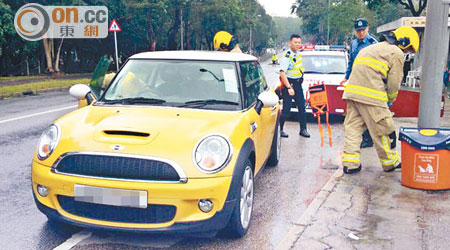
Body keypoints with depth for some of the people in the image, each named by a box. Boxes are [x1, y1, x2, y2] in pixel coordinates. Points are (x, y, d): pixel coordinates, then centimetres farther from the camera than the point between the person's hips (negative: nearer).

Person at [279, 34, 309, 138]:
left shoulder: (298, 53, 8)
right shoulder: (287, 56, -18)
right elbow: (282, 73, -26)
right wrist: (289, 87, -32)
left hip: (298, 84, 8)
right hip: (288, 83, -8)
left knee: (302, 107, 6)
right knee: (286, 109, -7)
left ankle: (303, 130, 13)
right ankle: (279, 129, 8)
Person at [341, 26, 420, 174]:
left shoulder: (373, 48, 30)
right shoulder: (397, 53, 4)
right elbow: (394, 82, 1)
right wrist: (390, 100, 19)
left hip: (352, 90, 8)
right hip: (370, 95, -8)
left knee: (353, 127, 7)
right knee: (382, 130, 4)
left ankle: (350, 164, 3)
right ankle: (391, 162, 16)